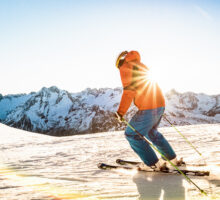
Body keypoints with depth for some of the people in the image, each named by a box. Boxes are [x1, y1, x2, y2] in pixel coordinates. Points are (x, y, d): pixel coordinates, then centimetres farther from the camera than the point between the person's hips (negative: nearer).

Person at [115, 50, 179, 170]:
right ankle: (172, 159, 33)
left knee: (132, 135, 4)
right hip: (160, 104, 9)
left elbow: (129, 90, -14)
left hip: (148, 108, -9)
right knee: (151, 132, 28)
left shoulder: (125, 67, -2)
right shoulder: (141, 65, 23)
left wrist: (121, 111, -11)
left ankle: (154, 164, 4)